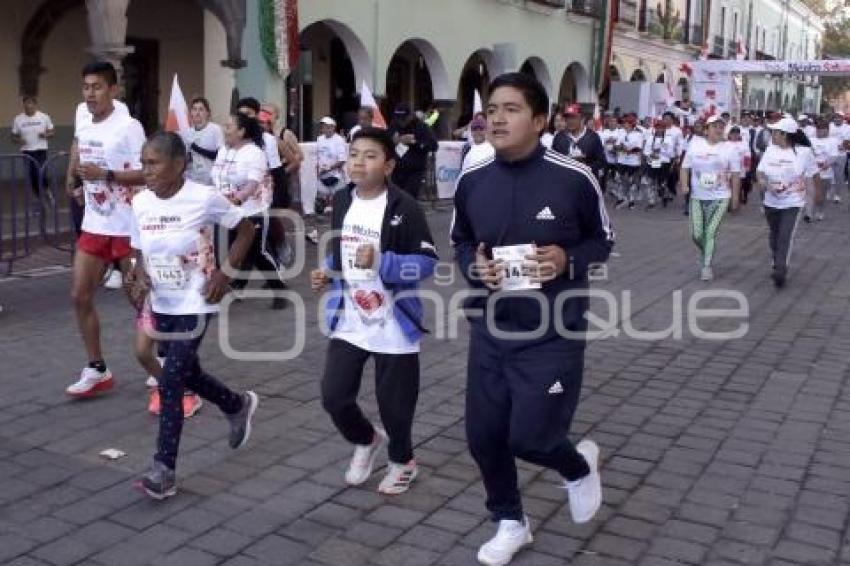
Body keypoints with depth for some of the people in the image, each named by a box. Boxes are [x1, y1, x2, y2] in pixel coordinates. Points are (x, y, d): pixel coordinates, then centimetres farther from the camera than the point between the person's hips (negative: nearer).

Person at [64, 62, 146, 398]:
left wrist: (104, 175, -28)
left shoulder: (129, 127, -13)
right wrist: (77, 186, 12)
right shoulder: (82, 128, 10)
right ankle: (96, 370, 15)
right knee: (80, 296, 4)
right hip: (93, 226, 7)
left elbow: (145, 174, -18)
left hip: (127, 227, -7)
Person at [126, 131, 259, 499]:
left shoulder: (205, 198, -18)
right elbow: (141, 253, 9)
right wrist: (140, 278, -12)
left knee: (169, 384, -11)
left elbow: (246, 230, -5)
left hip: (195, 305, -6)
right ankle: (239, 406, 47)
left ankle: (164, 469, 1)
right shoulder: (140, 203, -3)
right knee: (187, 374, 20)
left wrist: (225, 272, -13)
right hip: (162, 305, 7)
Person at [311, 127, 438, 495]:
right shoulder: (342, 202, 4)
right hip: (348, 320, 5)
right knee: (334, 395, 2)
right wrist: (327, 272, 1)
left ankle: (402, 461, 37)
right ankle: (366, 440, 34)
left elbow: (427, 261, -17)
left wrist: (381, 262, -28)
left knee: (393, 402, 7)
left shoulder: (403, 207, -15)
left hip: (393, 323, -5)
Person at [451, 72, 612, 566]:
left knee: (530, 437, -4)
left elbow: (603, 241, 1)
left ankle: (580, 467, 34)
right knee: (483, 436, 10)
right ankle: (511, 523, 37)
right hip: (489, 331, 4)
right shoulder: (471, 181, -2)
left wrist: (568, 259, -19)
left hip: (553, 335, -4)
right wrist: (473, 266, -10)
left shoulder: (575, 179, -13)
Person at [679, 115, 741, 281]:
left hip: (719, 198, -2)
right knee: (696, 234, 1)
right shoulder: (695, 145, 3)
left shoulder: (729, 149, -1)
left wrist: (735, 196, 0)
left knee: (710, 233, -7)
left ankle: (706, 266, 2)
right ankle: (705, 253, 33)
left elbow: (736, 174, 2)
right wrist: (685, 185, -6)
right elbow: (685, 167, 9)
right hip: (697, 197, 2)